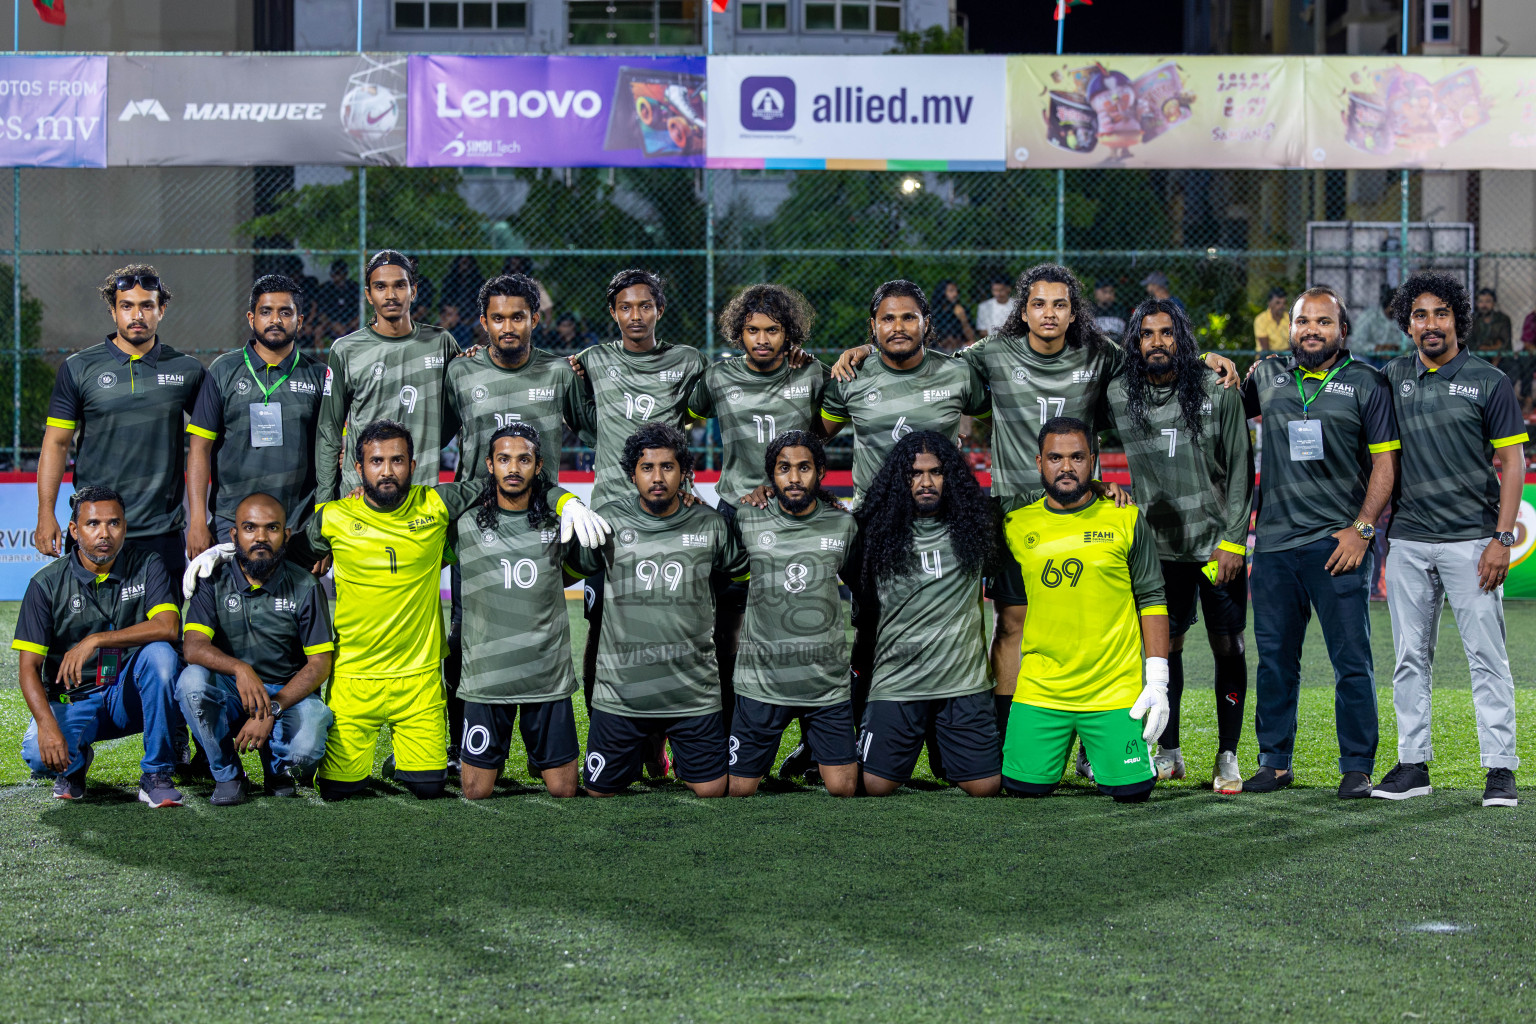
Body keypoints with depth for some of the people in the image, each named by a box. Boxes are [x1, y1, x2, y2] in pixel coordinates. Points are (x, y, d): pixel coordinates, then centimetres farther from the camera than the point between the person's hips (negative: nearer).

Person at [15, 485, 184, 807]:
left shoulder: (147, 566, -4)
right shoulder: (47, 583, -6)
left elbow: (167, 626, -22)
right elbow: (29, 668, -10)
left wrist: (95, 640, -30)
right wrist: (47, 726, -28)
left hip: (131, 695, 1)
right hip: (74, 699, -1)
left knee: (160, 654, -31)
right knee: (37, 754, -31)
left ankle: (156, 774, -17)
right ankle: (74, 762, 10)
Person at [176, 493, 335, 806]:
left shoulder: (305, 588, -4)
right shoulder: (214, 582, -3)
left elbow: (320, 663, -7)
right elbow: (193, 646, -16)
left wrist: (272, 710, -21)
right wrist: (239, 668, -37)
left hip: (289, 694, -1)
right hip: (228, 692, 1)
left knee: (304, 750, -32)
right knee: (191, 681, -32)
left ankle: (277, 767, 9)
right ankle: (227, 776, -9)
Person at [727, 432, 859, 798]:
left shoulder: (843, 525, 3)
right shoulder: (747, 522, -2)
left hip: (828, 681, 1)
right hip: (763, 681, -1)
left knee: (842, 788, -1)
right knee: (739, 789, 3)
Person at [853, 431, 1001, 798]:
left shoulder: (971, 524, 3)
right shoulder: (880, 530, 1)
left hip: (965, 683, 1)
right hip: (896, 682, -1)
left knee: (985, 787, -1)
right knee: (875, 786, -4)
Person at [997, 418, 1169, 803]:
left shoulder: (1126, 519, 1)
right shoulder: (1017, 523, 4)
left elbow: (1151, 598, 3)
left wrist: (1157, 680, -4)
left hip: (1115, 693, -1)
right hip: (1039, 691, 1)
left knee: (1130, 790, -5)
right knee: (1025, 786, -2)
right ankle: (1063, 747, 30)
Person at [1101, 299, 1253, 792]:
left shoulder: (1217, 391, -5)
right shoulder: (1118, 396, -1)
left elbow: (1240, 470, -3)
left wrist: (1232, 540, -8)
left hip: (1218, 542, -1)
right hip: (1161, 545, 1)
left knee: (1227, 648, 1)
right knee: (1165, 646, 4)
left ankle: (1228, 757, 10)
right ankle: (1168, 752, 16)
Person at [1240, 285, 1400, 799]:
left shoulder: (1366, 382, 2)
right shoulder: (1266, 375, 12)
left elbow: (1386, 462, -1)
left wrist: (1362, 528, -9)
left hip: (1339, 542, -3)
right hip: (1274, 540, 3)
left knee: (1351, 660, -3)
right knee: (1274, 658, 8)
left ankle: (1357, 767, 4)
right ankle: (1274, 761, 18)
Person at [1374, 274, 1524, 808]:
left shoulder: (1489, 382, 0)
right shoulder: (1392, 378, 10)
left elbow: (1513, 463, -2)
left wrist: (1502, 538, -10)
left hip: (1471, 540, -4)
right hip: (1408, 542, 4)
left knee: (1486, 656, -4)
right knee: (1410, 658, 7)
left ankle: (1500, 768, -2)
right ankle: (1412, 763, 14)